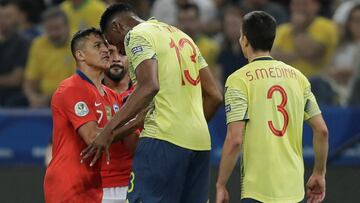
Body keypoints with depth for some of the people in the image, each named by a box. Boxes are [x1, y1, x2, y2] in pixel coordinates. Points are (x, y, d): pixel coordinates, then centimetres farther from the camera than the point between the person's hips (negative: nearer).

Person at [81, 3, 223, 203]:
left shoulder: (137, 35, -1)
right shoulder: (182, 36, 24)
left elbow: (149, 86, -19)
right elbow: (214, 96, 20)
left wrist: (109, 130, -18)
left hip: (163, 139, -8)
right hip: (200, 142, 8)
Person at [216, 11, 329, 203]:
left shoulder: (239, 79, -6)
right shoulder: (297, 76, 10)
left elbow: (235, 139, -13)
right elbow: (321, 130, 9)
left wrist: (221, 185, -5)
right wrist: (319, 173, 20)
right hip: (293, 187, 6)